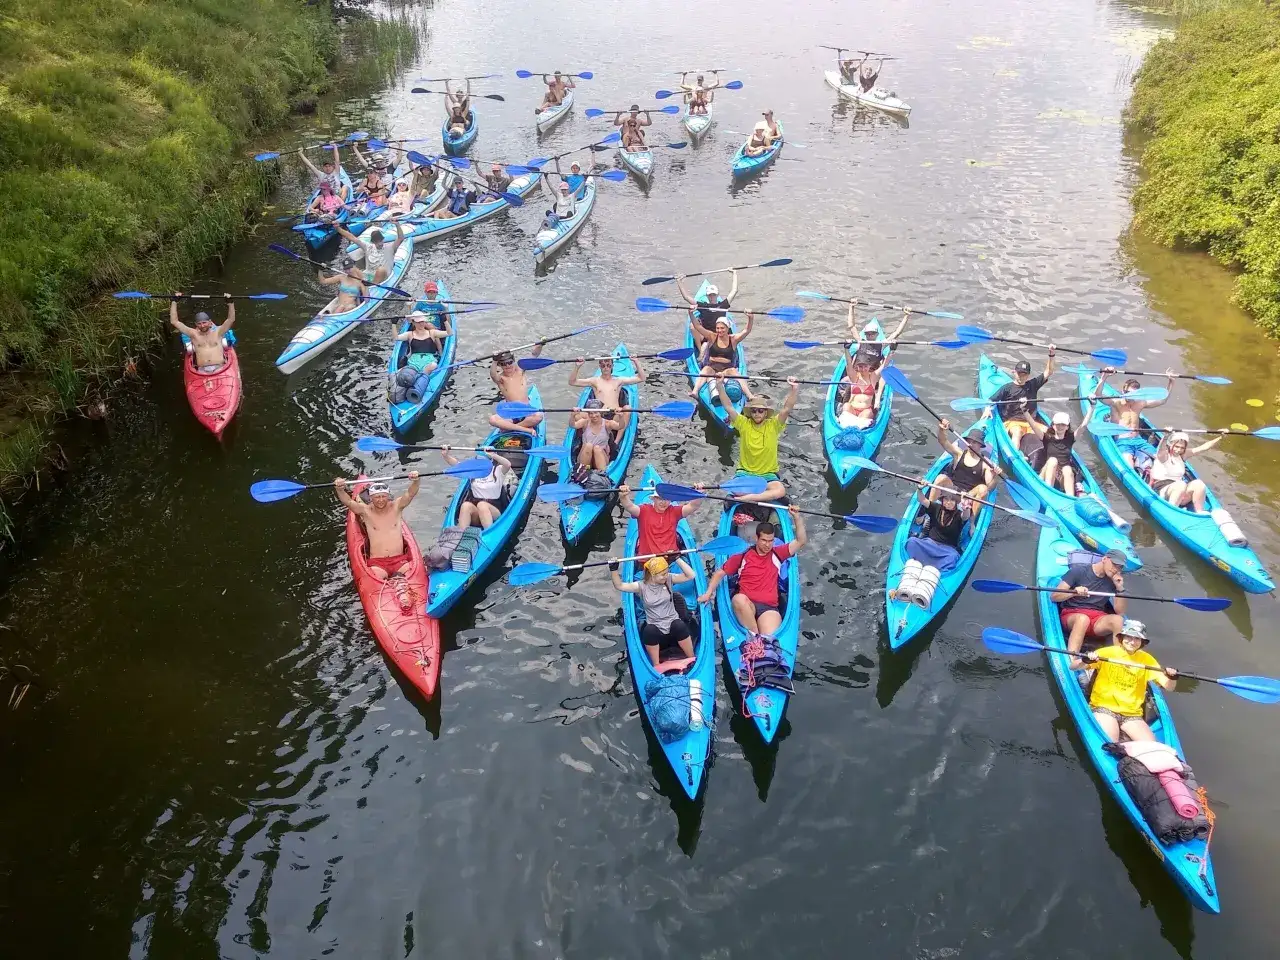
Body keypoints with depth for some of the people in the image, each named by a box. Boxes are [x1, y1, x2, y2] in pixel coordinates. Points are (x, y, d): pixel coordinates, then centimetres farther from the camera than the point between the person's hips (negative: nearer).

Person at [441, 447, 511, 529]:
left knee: (482, 505, -35)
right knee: (466, 505, -31)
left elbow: (508, 464, -19)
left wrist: (491, 455, -34)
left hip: (494, 510, -3)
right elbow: (456, 464, 0)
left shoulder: (498, 470, 4)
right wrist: (445, 455, -19)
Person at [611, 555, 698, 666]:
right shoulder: (642, 586, -3)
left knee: (679, 626, -34)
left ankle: (692, 660, -18)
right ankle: (656, 666, -21)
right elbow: (619, 586, -9)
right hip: (655, 628, 0)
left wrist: (678, 559, -16)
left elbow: (690, 576, -8)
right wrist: (614, 569, -24)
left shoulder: (669, 579, 0)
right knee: (649, 631, -35)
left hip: (672, 624, 0)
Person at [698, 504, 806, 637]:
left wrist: (797, 517, 2)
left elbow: (801, 541, 14)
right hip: (746, 606, -1)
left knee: (769, 638, -32)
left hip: (769, 608, 1)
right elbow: (720, 573, 14)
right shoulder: (743, 556, 10)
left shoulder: (777, 554, 16)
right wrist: (709, 592, 1)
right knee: (739, 598, -40)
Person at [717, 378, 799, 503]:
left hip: (768, 474, 0)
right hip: (745, 472, 0)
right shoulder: (744, 424, -1)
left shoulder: (773, 425, -2)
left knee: (780, 490, -32)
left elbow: (787, 408, -15)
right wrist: (719, 386, -19)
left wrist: (794, 389, -30)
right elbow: (728, 407, -8)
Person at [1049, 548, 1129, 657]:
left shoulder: (1115, 580, 10)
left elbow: (1120, 612, 8)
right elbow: (1054, 597, -6)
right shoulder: (1079, 570, -1)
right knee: (1083, 618, -39)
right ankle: (1071, 661, -54)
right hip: (1072, 616, -3)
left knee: (1118, 619, -29)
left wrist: (1120, 588, -5)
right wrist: (1074, 592, -24)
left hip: (1098, 621, 4)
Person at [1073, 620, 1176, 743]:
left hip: (1132, 715, 4)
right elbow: (1073, 667, -8)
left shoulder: (1147, 660, 9)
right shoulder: (1107, 653, -3)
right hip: (1104, 708, -4)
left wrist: (1172, 678, -18)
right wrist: (1085, 661, -30)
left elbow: (1168, 686, 5)